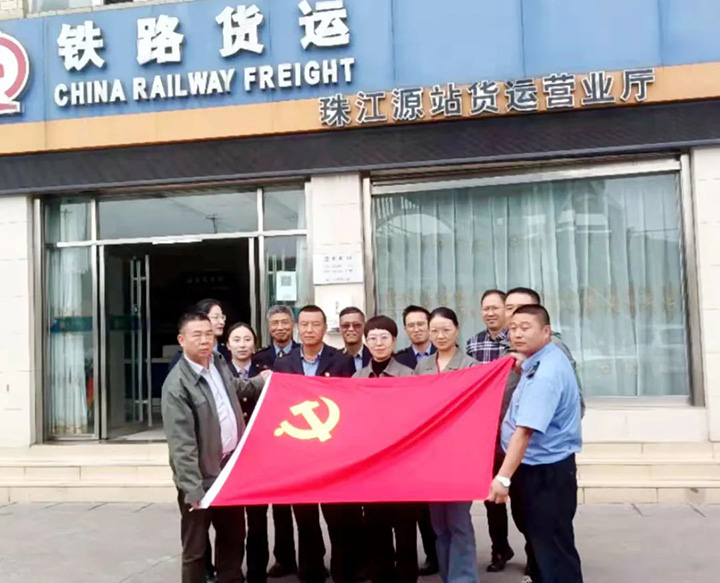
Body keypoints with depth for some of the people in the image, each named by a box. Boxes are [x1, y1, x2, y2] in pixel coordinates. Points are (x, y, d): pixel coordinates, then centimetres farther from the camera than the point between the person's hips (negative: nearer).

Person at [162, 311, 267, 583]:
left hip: (231, 468, 8)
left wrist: (262, 381, 19)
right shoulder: (177, 384, -20)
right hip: (201, 477, -7)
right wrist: (193, 490, -27)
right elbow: (181, 443, -24)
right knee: (196, 548, 9)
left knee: (233, 537, 22)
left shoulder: (219, 363, 4)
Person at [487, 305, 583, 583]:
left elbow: (525, 430, -34)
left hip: (545, 472, -11)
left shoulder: (546, 372, -26)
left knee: (552, 547, 0)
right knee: (537, 537, 25)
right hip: (537, 466, 11)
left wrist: (503, 477, -37)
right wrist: (521, 370, 8)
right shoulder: (542, 361, 5)